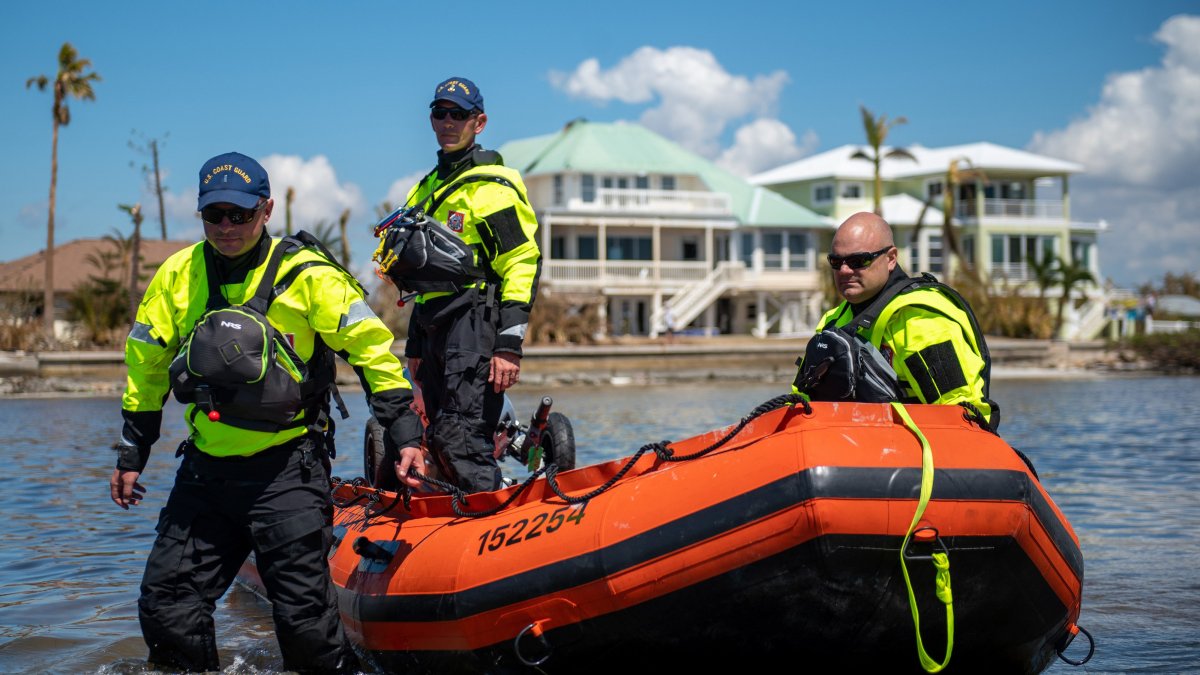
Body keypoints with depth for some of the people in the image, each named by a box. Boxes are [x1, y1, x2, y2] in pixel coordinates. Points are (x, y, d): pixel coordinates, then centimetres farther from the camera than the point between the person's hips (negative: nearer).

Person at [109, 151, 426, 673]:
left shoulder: (307, 274, -8)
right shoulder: (177, 277, 5)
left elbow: (372, 348, -6)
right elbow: (146, 367, 16)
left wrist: (405, 435, -12)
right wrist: (130, 455, 18)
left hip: (287, 467, -4)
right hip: (206, 467, 5)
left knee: (302, 612, -8)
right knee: (165, 607, 4)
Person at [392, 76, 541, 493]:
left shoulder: (492, 185, -4)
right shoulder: (427, 189, 23)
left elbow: (523, 263, -13)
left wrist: (510, 346, -20)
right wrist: (415, 346, 24)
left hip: (476, 323, -9)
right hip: (435, 333, 9)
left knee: (460, 438, -18)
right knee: (440, 443, 7)